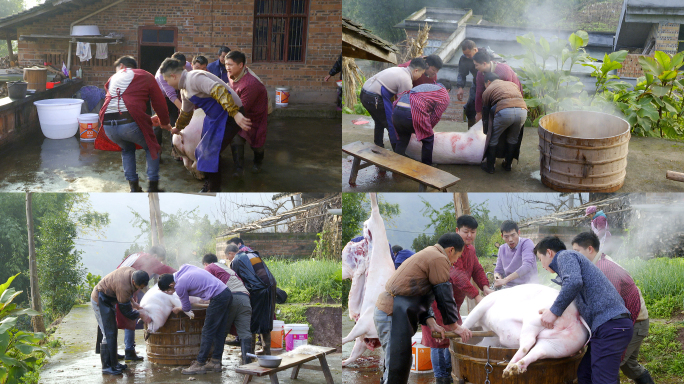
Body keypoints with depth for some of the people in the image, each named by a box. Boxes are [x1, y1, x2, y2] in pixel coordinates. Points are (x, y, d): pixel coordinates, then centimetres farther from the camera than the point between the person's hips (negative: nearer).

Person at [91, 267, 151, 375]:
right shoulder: (123, 287, -37)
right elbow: (126, 311, -23)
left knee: (113, 332, 12)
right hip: (100, 301, -10)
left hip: (108, 300, 10)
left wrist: (133, 303, 7)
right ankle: (106, 366, -6)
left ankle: (113, 363, 19)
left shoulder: (134, 272, -11)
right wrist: (140, 314, -14)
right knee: (109, 334, -11)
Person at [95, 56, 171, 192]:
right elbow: (159, 102, 13)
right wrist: (165, 123, 32)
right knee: (151, 148, 22)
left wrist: (148, 119, 46)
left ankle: (133, 186, 24)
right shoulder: (145, 76, 16)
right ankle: (153, 185, 14)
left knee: (127, 149, 32)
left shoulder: (113, 78, 27)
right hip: (131, 122, -4)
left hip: (108, 125, 4)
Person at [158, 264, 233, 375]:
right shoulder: (184, 267, 11)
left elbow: (186, 306, 5)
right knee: (219, 332, 13)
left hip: (218, 298, -9)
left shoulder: (180, 285, -10)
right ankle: (215, 362, 19)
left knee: (207, 332, -2)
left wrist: (188, 313, 28)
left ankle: (199, 365, 1)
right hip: (227, 292, 9)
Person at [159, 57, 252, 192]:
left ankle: (214, 189, 2)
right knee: (205, 150, 16)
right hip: (214, 116, 10)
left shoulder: (194, 78, -21)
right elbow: (186, 113, 31)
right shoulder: (184, 90, 12)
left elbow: (219, 90, -34)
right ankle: (209, 183, 33)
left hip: (229, 114, -10)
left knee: (211, 153, -11)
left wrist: (235, 113, -43)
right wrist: (178, 128, 48)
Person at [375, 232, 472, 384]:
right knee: (397, 371, -11)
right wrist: (454, 326, 5)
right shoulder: (439, 259, -6)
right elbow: (444, 296, -7)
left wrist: (431, 323, 10)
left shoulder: (427, 255, 26)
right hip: (393, 316, -11)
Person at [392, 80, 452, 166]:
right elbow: (436, 116, 10)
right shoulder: (445, 96, 17)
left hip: (396, 111, 7)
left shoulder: (424, 86, 36)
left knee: (403, 140, 27)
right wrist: (428, 129, 29)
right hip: (412, 114, -6)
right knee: (428, 139, 16)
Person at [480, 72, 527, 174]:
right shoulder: (512, 84, 36)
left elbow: (486, 113, 29)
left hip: (504, 112, -4)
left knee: (493, 138, 17)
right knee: (513, 139, 27)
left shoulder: (487, 91, 25)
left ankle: (490, 166, 25)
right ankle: (508, 164, 37)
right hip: (522, 111, 4)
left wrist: (486, 131, 43)